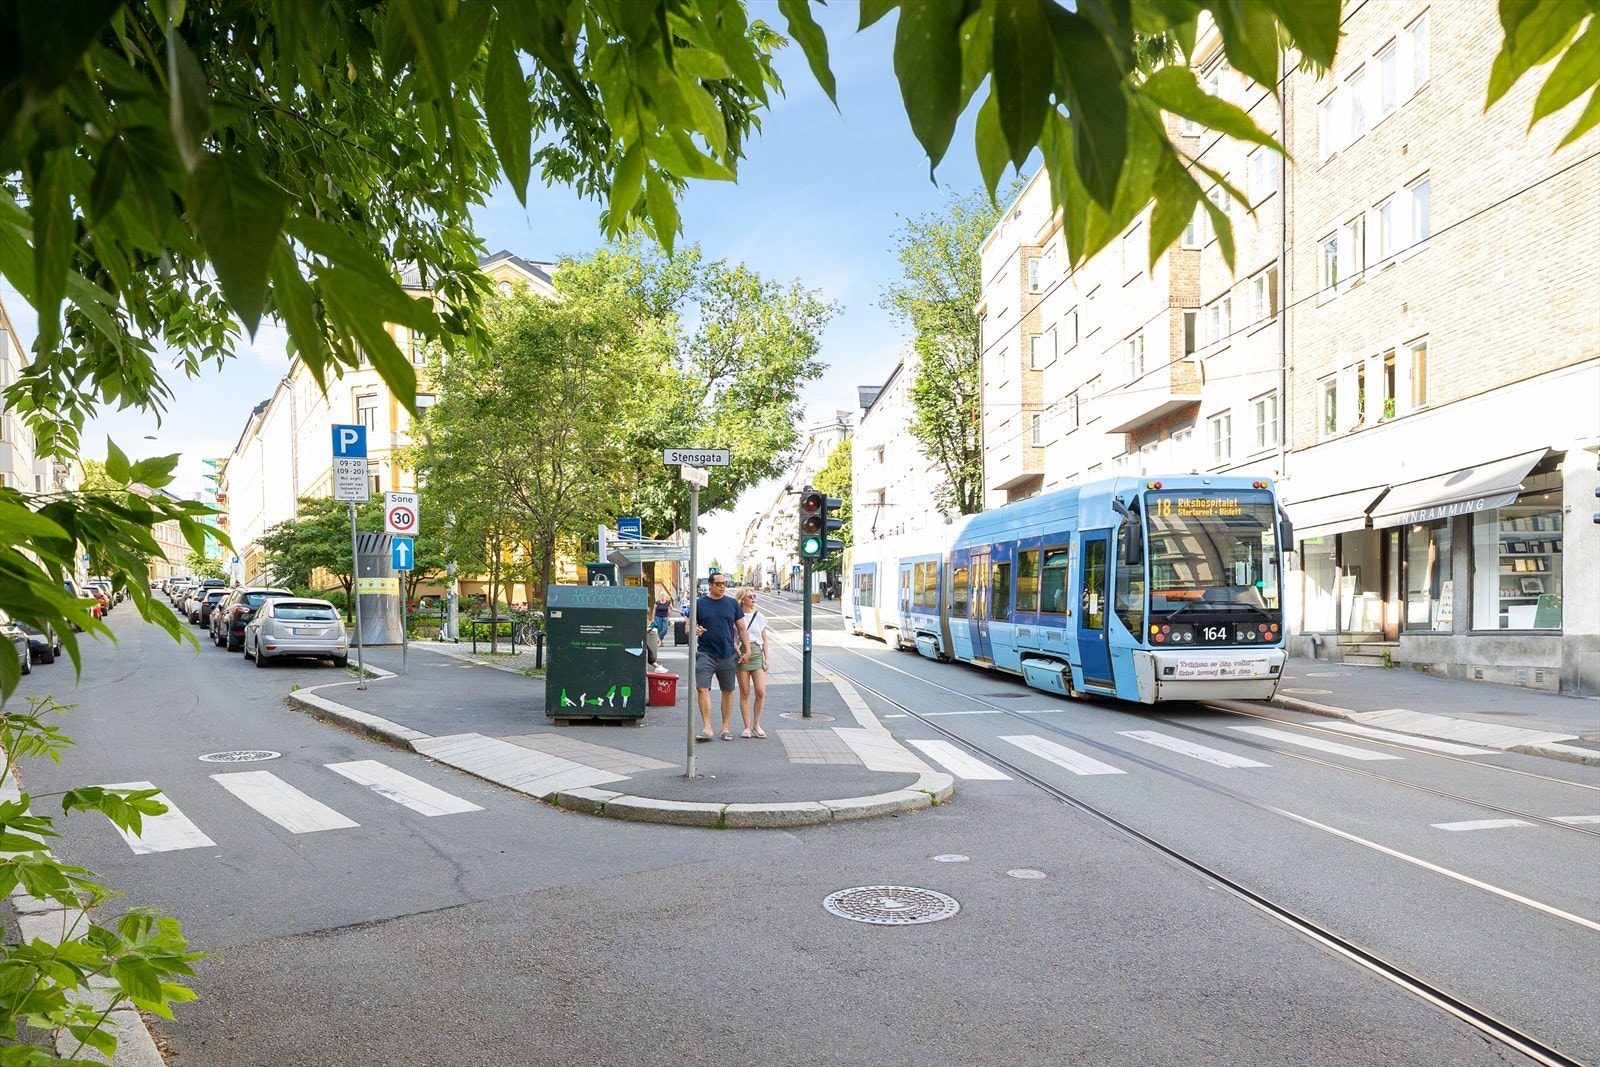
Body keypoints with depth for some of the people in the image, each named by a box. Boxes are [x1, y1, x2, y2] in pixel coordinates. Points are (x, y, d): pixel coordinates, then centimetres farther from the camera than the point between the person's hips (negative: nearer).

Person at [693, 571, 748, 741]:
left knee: (728, 691, 7)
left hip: (728, 655, 2)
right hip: (706, 654, -2)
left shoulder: (732, 603, 7)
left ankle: (726, 728, 16)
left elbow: (741, 629, 10)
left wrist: (747, 650, 3)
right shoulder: (699, 603, 3)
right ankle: (706, 728, -10)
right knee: (702, 689, -12)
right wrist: (695, 630, -18)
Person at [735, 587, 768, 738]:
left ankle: (756, 725, 8)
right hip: (741, 654, -2)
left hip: (757, 653, 2)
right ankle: (747, 727, 8)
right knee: (744, 693, 0)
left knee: (761, 691, -8)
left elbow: (764, 639, 14)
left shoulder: (760, 617, 11)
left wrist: (766, 659, 8)